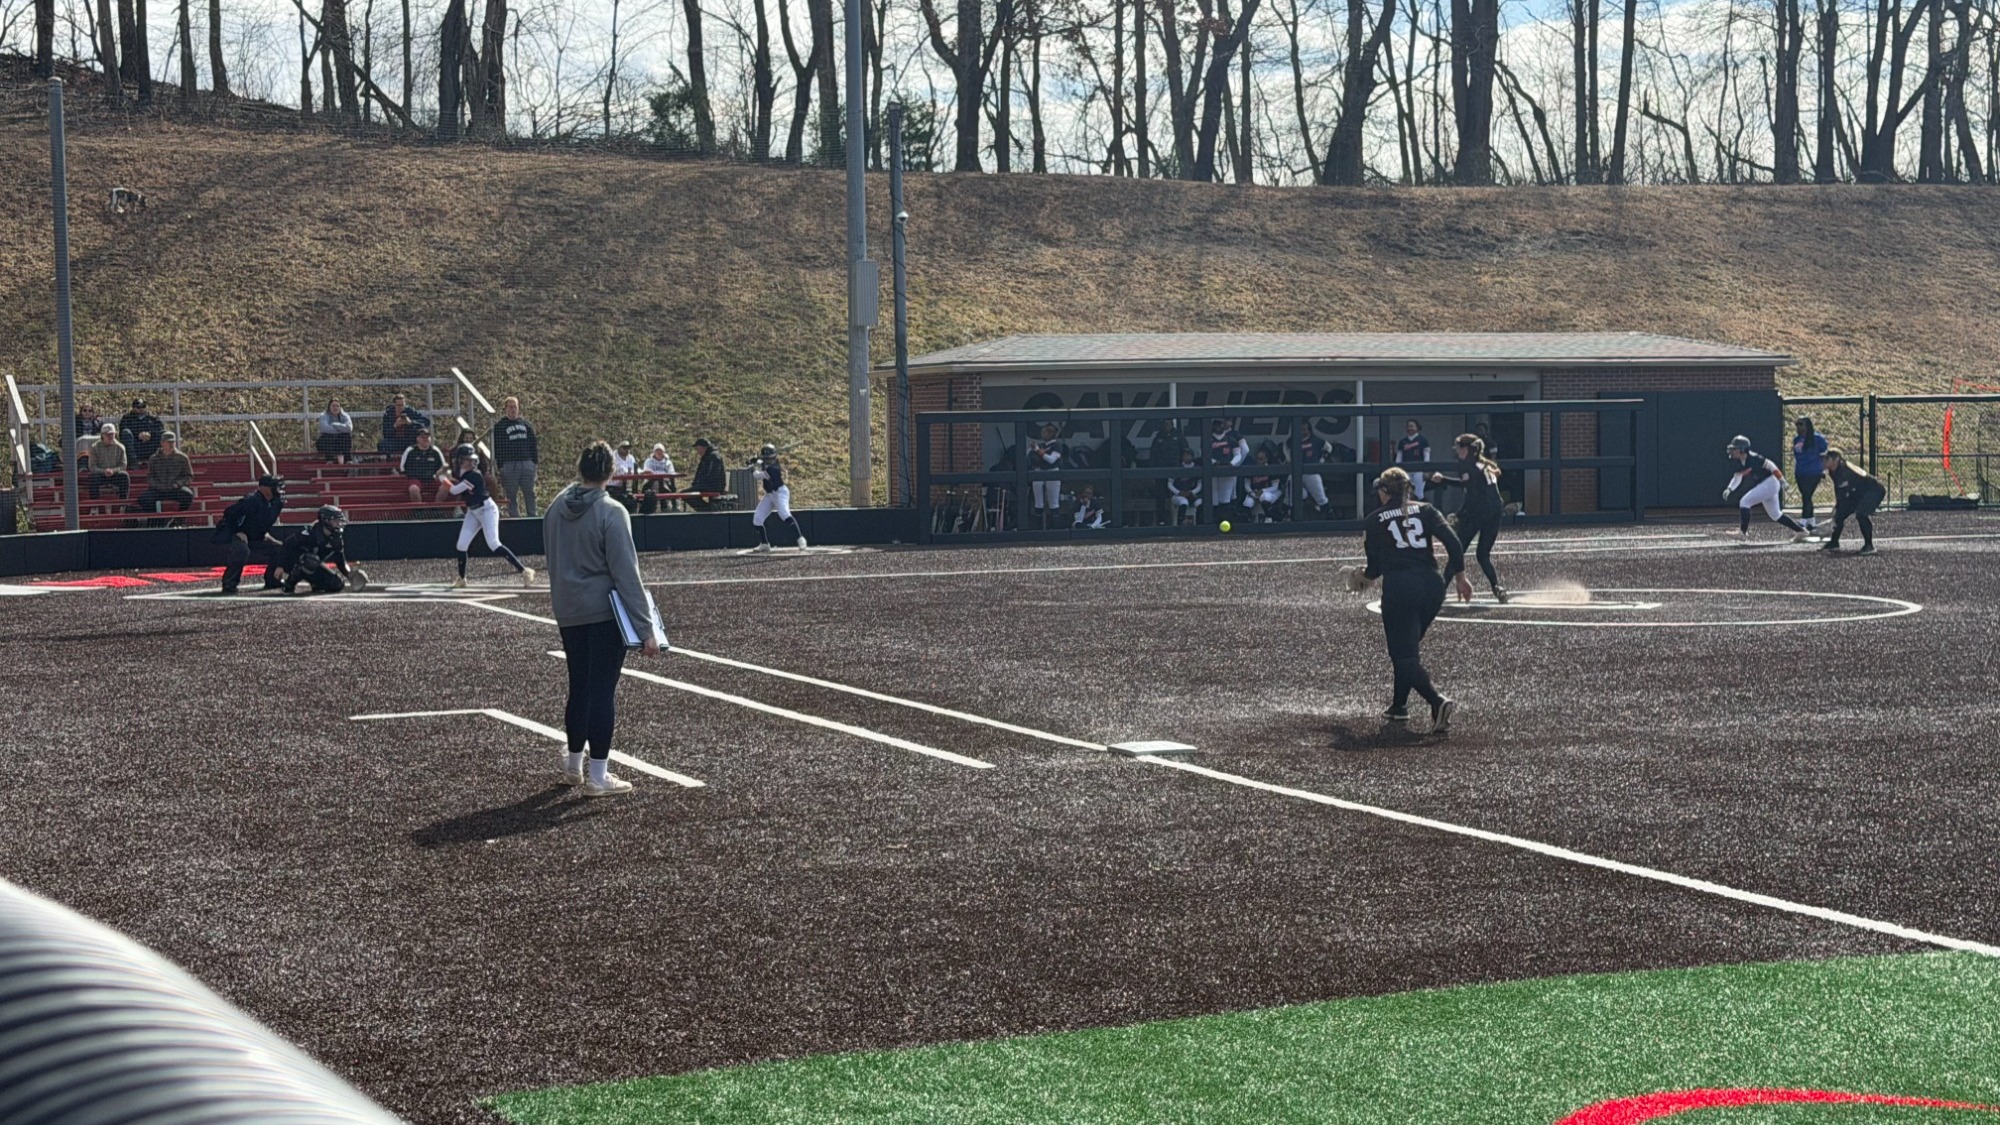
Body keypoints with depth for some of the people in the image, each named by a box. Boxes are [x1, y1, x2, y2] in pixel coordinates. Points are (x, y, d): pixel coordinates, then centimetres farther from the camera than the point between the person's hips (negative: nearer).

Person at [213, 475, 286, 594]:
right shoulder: (252, 501, -25)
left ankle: (271, 580, 13)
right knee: (242, 550, -38)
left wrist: (264, 533, 8)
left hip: (255, 539, 8)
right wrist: (237, 532, -25)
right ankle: (229, 584, -30)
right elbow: (229, 513, -26)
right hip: (231, 535, -8)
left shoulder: (276, 503, 1)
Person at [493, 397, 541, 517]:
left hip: (527, 463, 3)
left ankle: (532, 517, 9)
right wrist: (500, 466, -10)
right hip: (509, 465, -3)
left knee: (529, 493, 4)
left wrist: (536, 462, 9)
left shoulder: (526, 424, 14)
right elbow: (497, 447, -3)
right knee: (511, 495, -2)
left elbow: (533, 444, 16)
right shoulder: (499, 426, 2)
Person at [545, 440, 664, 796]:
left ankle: (574, 764, 30)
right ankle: (597, 777, 2)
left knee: (579, 687, 19)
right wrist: (646, 628, -17)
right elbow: (626, 575, -18)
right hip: (605, 613, -6)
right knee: (602, 690, -1)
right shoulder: (611, 513, -16)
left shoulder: (556, 507, 3)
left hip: (568, 612, 6)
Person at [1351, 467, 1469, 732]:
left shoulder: (1376, 519, 6)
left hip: (1398, 588, -4)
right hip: (1432, 586, 4)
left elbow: (1375, 566, 7)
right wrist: (1460, 577, 4)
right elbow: (1453, 543, -2)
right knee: (1409, 647, 26)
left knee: (1404, 656, -5)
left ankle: (1438, 701, -28)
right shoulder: (1425, 510, 11)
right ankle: (1399, 705, 32)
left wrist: (1362, 577, 28)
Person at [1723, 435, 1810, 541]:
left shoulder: (1753, 458, -20)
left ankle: (1743, 532, -13)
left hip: (1770, 483, -9)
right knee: (1775, 514, 15)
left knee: (1745, 502, -15)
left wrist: (1782, 480, -14)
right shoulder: (1740, 463, 5)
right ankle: (1800, 531, 22)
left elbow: (1770, 466, -16)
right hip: (1763, 486, 9)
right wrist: (1729, 489, -4)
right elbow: (1737, 478, 12)